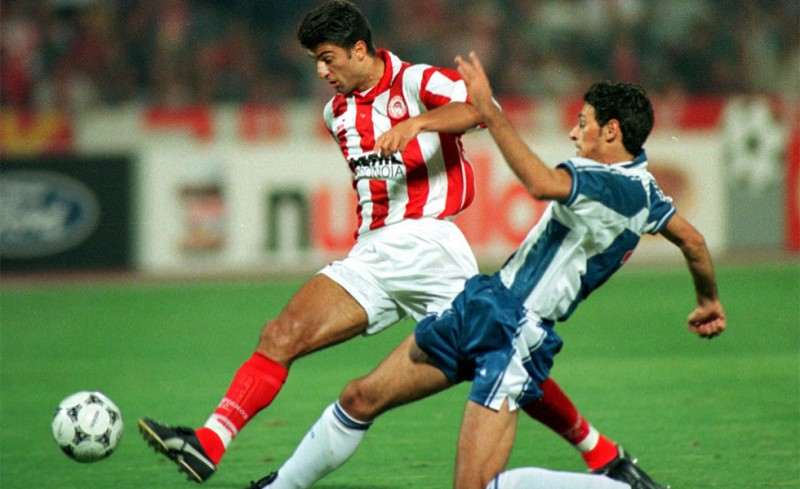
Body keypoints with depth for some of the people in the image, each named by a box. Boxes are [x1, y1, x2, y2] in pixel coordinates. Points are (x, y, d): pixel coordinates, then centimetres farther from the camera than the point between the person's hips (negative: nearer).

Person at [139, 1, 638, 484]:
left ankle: (603, 455, 10)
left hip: (427, 243, -6)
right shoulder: (337, 113, 17)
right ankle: (207, 445, -24)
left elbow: (480, 107, -24)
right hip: (370, 257, 6)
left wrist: (416, 122, -38)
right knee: (280, 337, -13)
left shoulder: (418, 82, -5)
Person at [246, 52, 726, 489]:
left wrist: (490, 110, -32)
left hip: (518, 332, -10)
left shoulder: (621, 186, -20)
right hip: (479, 306, 10)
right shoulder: (642, 184, 11)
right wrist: (709, 300, 41)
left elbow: (542, 183, -38)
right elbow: (693, 240, 25)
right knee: (360, 398, 15)